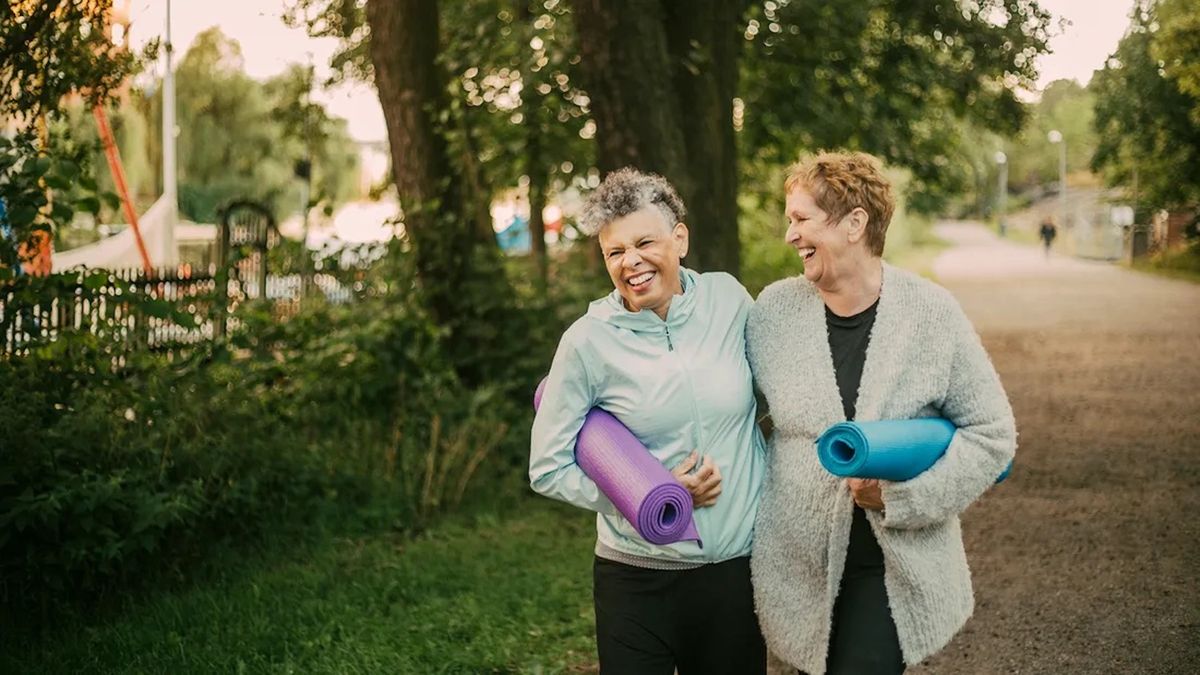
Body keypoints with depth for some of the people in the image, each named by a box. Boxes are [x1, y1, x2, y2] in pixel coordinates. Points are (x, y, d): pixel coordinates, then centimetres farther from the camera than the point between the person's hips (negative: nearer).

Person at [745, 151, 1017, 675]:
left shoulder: (931, 312, -7)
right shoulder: (774, 311, -1)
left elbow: (992, 432, -4)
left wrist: (903, 494, -15)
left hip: (897, 567, -2)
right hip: (797, 566, 2)